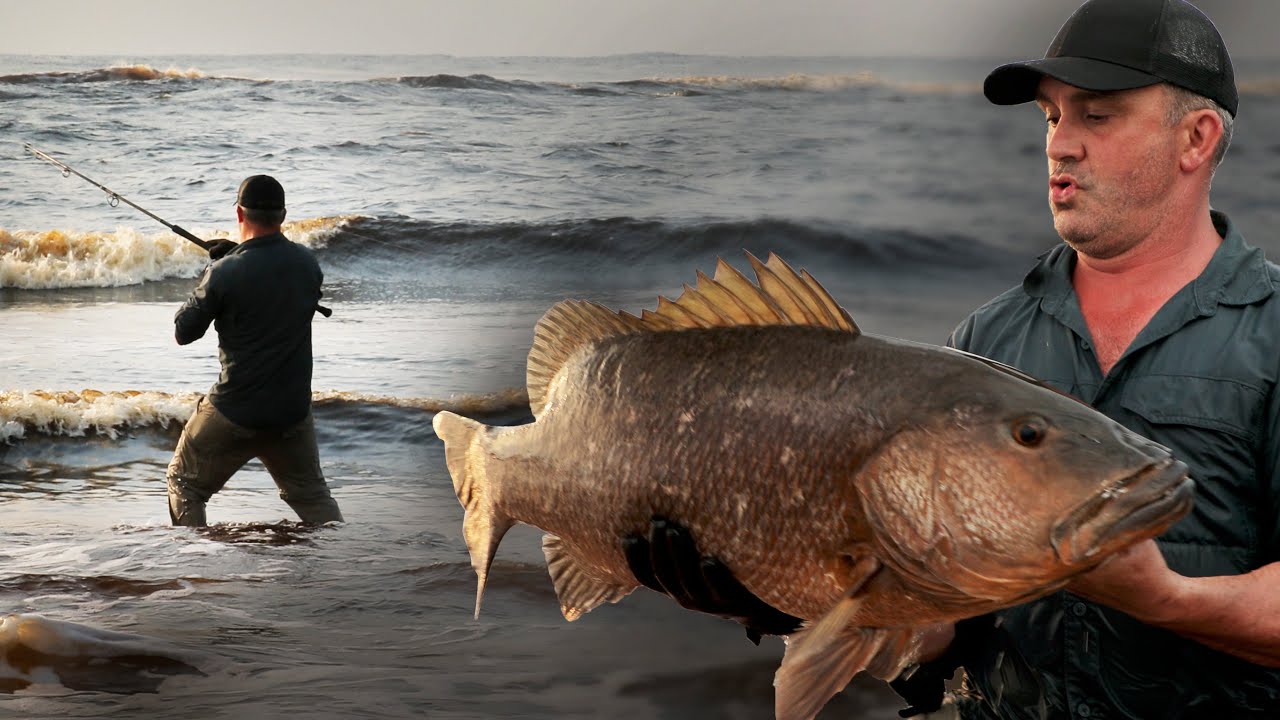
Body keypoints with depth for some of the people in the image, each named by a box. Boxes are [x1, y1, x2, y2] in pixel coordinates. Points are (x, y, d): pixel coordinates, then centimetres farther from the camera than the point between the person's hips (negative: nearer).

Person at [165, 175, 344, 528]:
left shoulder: (225, 273, -17)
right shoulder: (308, 263, -3)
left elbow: (183, 332, -7)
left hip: (234, 413, -4)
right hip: (293, 412, 4)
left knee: (185, 484, 17)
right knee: (312, 496, 19)